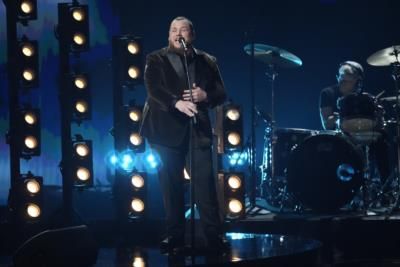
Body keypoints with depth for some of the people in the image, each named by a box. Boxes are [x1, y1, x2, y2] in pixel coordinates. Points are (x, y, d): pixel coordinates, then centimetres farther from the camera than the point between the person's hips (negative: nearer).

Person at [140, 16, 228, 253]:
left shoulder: (207, 61, 12)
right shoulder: (156, 60, 3)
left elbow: (221, 93, 9)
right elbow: (154, 89, -13)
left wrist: (205, 95, -13)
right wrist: (177, 103, -31)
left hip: (198, 128, 1)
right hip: (167, 128, -1)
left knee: (206, 181, -6)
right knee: (171, 184, 1)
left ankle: (214, 233, -2)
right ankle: (175, 235, 8)